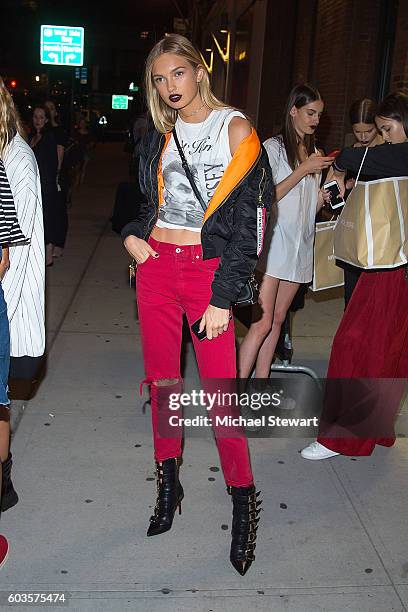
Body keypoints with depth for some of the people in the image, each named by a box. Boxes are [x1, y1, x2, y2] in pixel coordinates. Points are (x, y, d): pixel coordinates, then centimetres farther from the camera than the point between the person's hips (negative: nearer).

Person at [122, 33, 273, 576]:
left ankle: (243, 500, 10)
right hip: (156, 265, 5)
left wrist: (222, 298, -15)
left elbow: (251, 218, -10)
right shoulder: (159, 138, 12)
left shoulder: (235, 129, -4)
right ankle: (168, 485, 26)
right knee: (162, 380, 9)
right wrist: (131, 235, 3)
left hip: (208, 269, -5)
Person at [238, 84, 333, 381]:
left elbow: (311, 206, 18)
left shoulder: (314, 153, 17)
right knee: (262, 323, -11)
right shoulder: (273, 147, -2)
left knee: (277, 321, 8)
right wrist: (303, 170, -14)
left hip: (300, 246, 7)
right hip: (273, 243, -6)